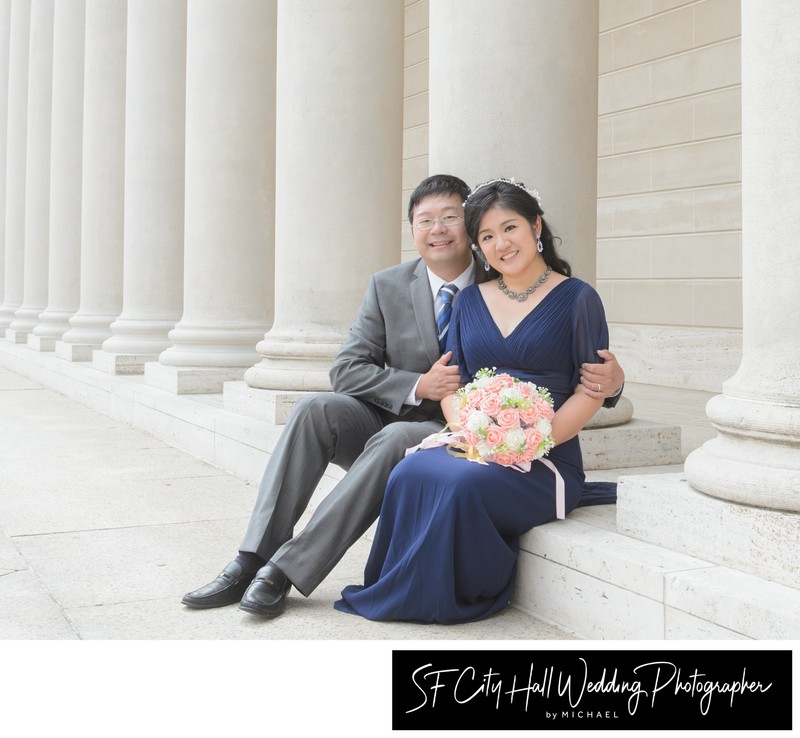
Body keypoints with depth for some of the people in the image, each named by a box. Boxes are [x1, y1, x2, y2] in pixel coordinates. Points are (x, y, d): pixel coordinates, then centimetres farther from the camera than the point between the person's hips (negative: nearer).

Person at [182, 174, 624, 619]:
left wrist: (607, 379, -25)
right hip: (390, 417, 3)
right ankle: (254, 559, -29)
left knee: (396, 437, -35)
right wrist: (418, 386, -16)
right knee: (316, 410, -25)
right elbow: (347, 370, 0)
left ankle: (287, 569, -32)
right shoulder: (388, 287, 5)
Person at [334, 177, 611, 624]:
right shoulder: (471, 301, 17)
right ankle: (413, 590, -11)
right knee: (410, 474, -29)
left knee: (464, 484, -34)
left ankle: (466, 594, -11)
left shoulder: (577, 299, 3)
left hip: (546, 462, -3)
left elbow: (590, 392, -2)